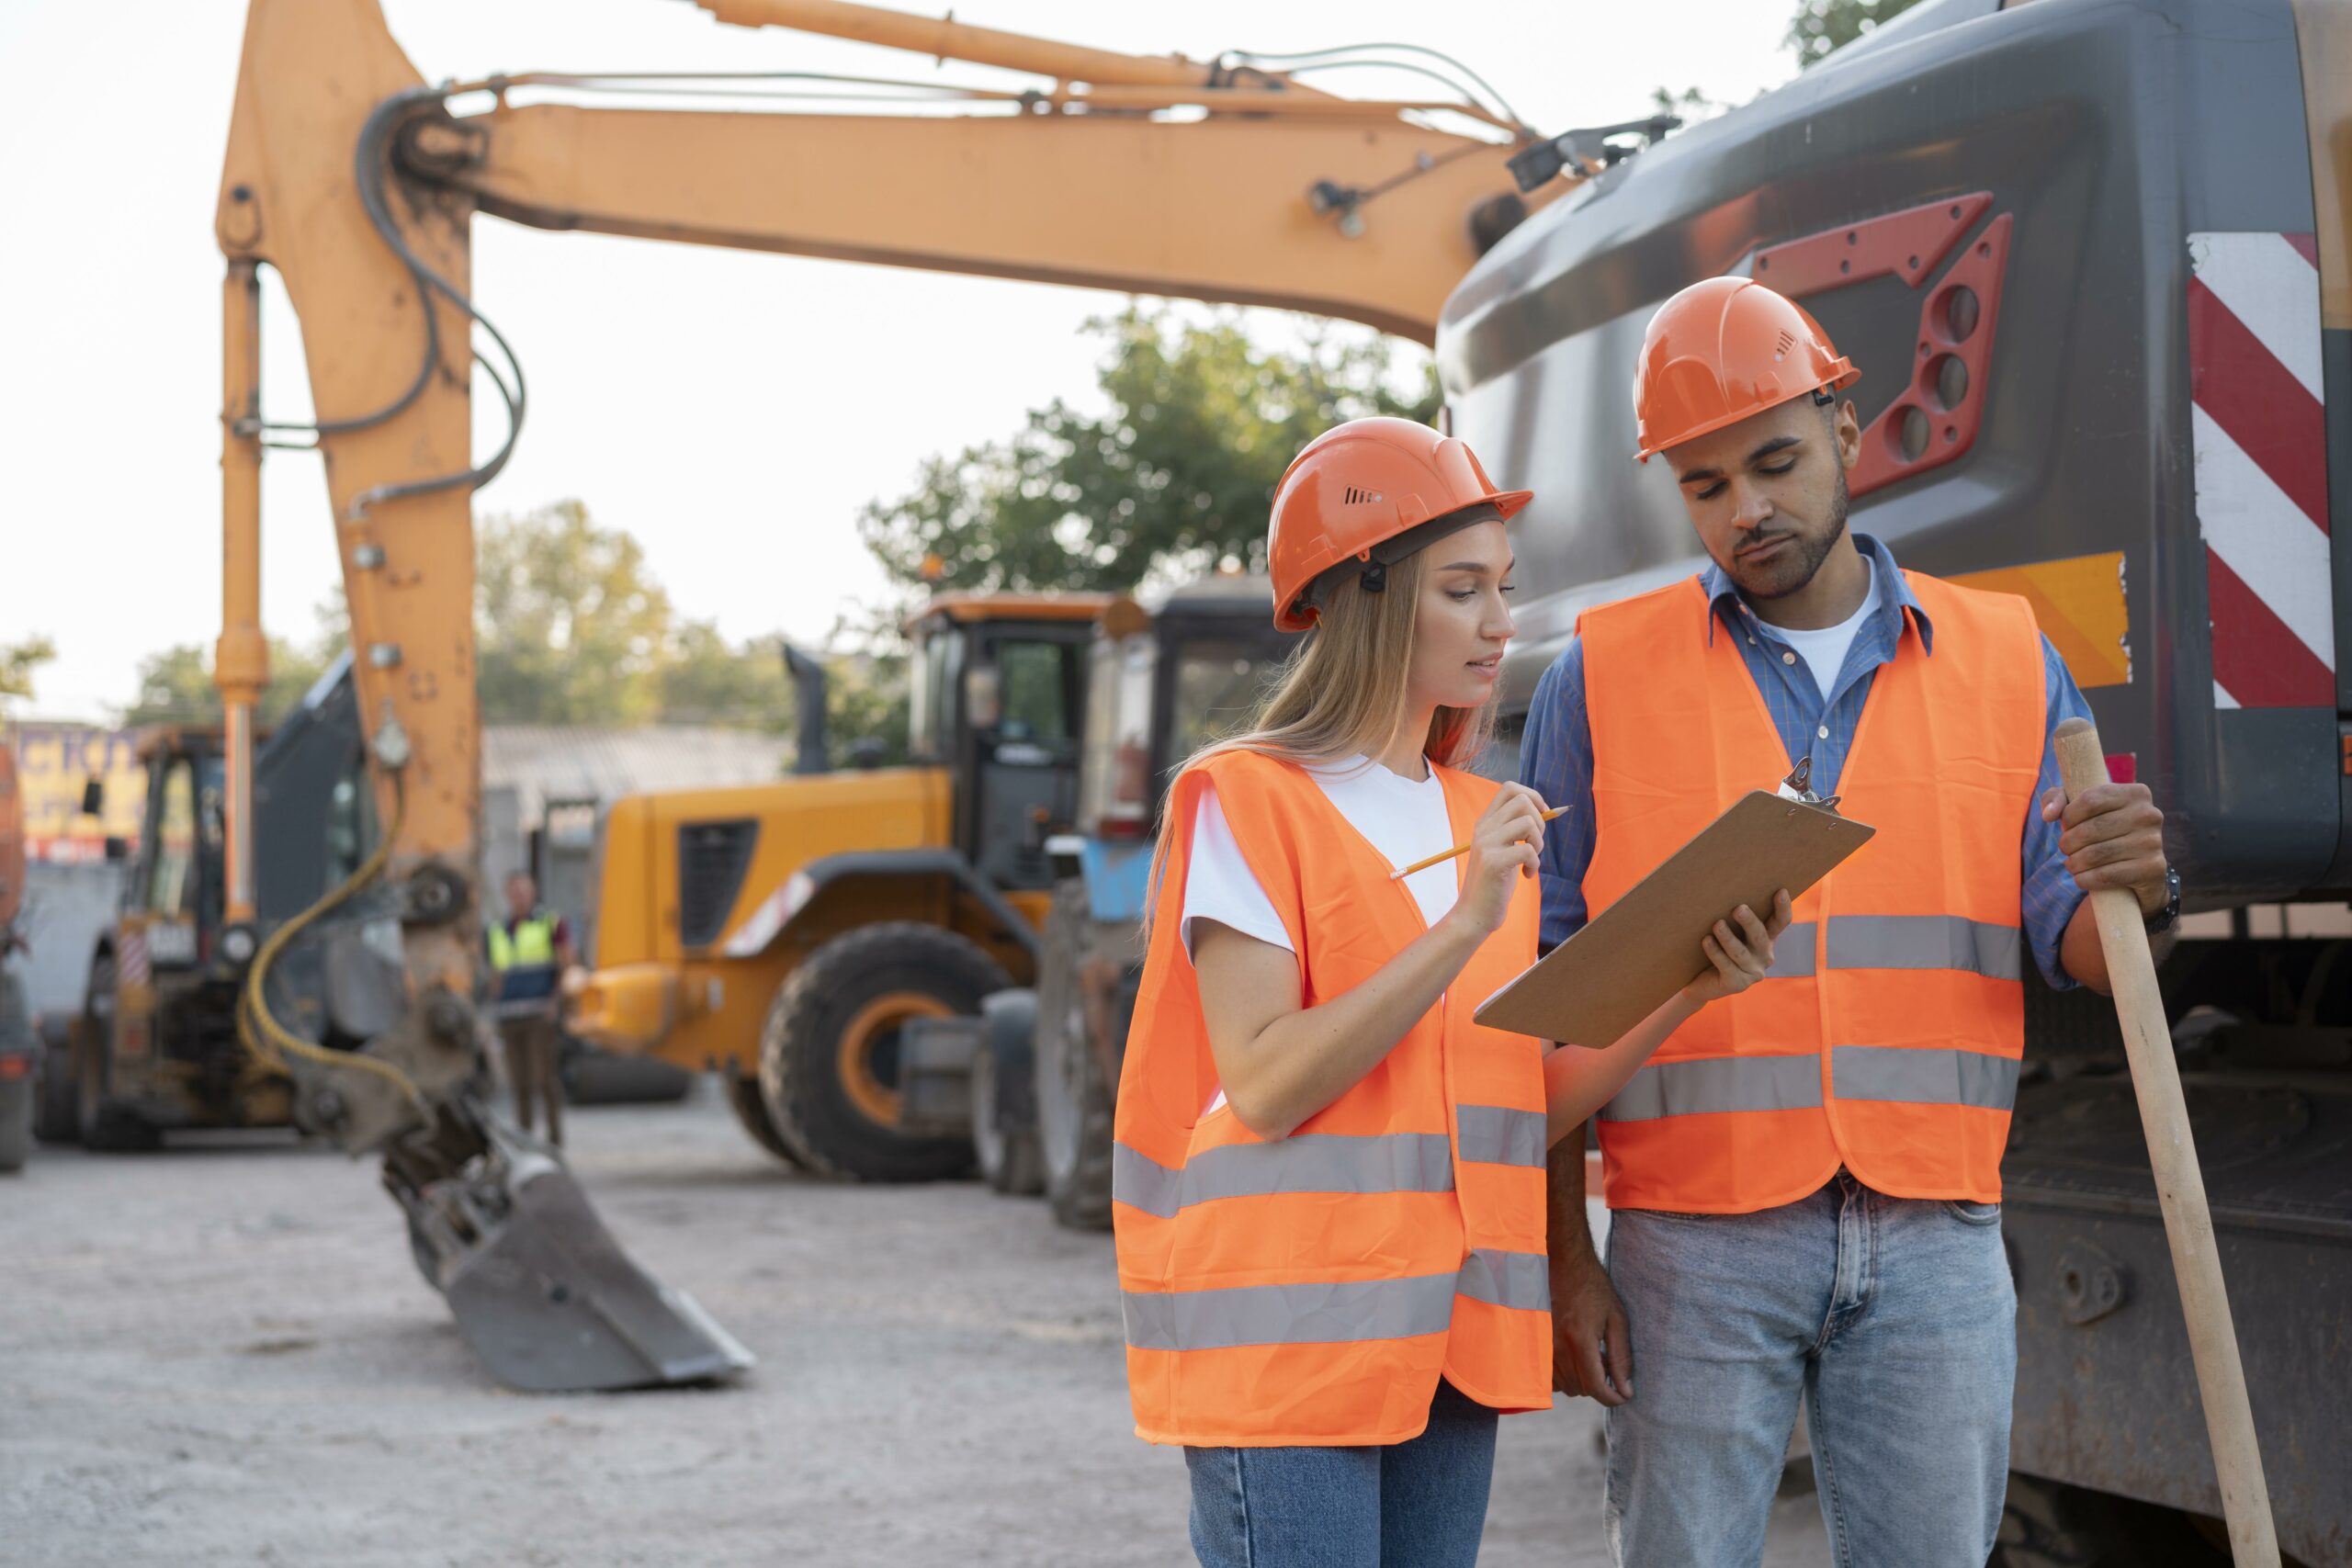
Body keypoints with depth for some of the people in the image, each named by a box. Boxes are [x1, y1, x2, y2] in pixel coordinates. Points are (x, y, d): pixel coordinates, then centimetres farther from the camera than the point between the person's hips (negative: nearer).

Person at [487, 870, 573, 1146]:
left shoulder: (552, 924, 1)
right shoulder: (498, 930, 16)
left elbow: (567, 967, -4)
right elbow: (496, 975, 18)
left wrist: (556, 1002, -16)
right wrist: (494, 1013, 9)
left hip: (543, 1016, -5)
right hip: (510, 1017, 5)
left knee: (545, 1077, -10)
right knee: (519, 1082, 3)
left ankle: (555, 1137, -5)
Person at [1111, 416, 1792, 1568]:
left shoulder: (1488, 822, 15)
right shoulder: (1244, 801, -6)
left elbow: (1531, 1104, 10)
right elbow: (1264, 1085, -16)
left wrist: (1685, 990, -4)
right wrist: (1464, 927, -21)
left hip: (1449, 1340, 7)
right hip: (1287, 1339, -6)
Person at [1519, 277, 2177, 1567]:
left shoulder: (2006, 662, 8)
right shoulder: (1601, 679, 2)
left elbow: (2067, 949, 5)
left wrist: (2131, 891, -20)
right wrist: (1562, 1258, -5)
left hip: (1936, 1243, 2)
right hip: (1691, 1244, -2)